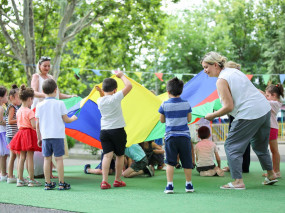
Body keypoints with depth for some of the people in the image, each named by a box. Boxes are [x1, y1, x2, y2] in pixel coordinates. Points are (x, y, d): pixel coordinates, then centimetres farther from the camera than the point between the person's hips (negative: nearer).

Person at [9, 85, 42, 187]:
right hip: (29, 134, -7)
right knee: (30, 158, -3)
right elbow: (34, 125, -18)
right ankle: (31, 180, 1)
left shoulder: (18, 111, 8)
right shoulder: (29, 111, -14)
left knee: (22, 157, 10)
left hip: (20, 132, 7)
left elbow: (18, 125, 14)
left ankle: (20, 179, 11)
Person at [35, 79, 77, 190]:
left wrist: (39, 138, 15)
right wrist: (73, 118, 19)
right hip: (58, 135, -3)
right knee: (59, 158, 0)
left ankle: (48, 183, 8)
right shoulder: (60, 103, -4)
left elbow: (37, 124, 6)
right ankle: (61, 183, 2)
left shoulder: (40, 105, 4)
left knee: (47, 159, 6)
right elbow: (65, 119, -2)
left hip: (45, 136, 3)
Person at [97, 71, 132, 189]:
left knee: (107, 155, -2)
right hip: (117, 130, -4)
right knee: (120, 155, 12)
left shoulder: (100, 101, 3)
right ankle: (117, 180, 20)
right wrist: (122, 76, 0)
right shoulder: (115, 98, -13)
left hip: (104, 131, 4)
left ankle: (104, 181, -16)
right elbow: (129, 86, -12)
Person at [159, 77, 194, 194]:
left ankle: (169, 185, -4)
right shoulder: (186, 104, 1)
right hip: (184, 136, 1)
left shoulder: (164, 105, -3)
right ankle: (189, 185, 18)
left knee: (170, 162, 2)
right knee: (187, 162, 9)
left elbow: (162, 120, 7)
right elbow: (189, 119, 10)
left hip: (170, 137, -1)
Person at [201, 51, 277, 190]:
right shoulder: (235, 71, 14)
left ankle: (238, 181, -4)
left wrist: (212, 115, -4)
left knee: (231, 146, 1)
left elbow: (229, 107, -16)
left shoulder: (222, 80, -13)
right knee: (260, 145, 25)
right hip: (265, 110, 9)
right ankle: (271, 175, 34)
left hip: (249, 115, -9)